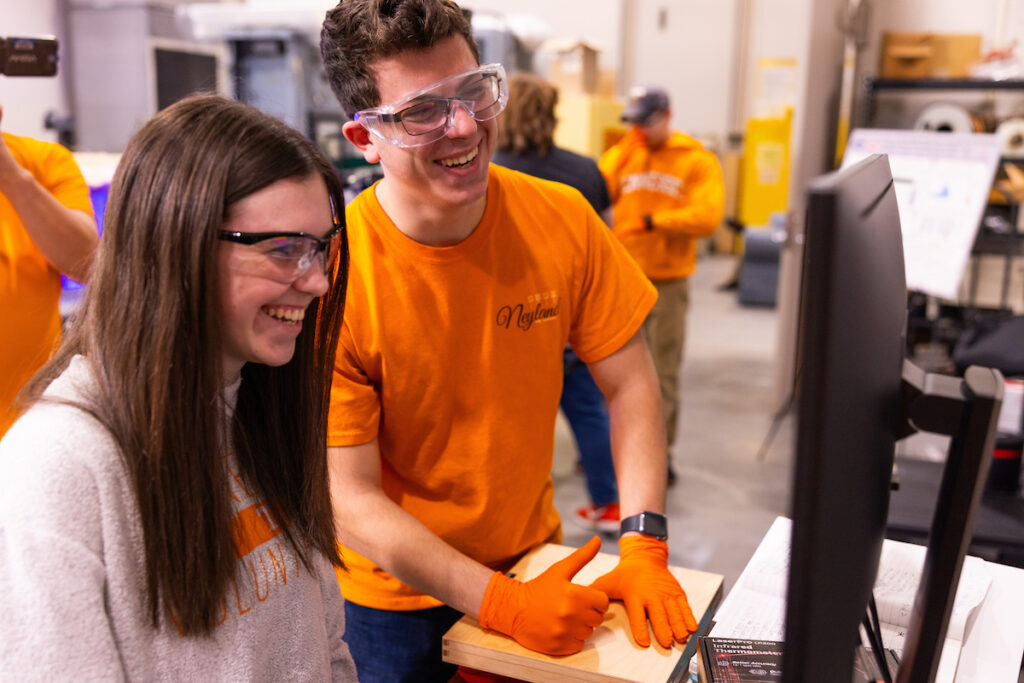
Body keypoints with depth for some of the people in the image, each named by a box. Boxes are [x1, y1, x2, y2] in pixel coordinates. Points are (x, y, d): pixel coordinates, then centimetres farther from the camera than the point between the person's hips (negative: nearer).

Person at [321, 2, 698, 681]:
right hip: (396, 598, -3)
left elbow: (630, 382, -7)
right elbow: (350, 498, -22)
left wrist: (643, 547, -17)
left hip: (533, 561, 4)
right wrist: (502, 603, -26)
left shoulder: (563, 219, -14)